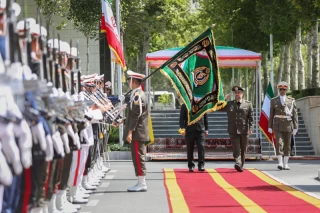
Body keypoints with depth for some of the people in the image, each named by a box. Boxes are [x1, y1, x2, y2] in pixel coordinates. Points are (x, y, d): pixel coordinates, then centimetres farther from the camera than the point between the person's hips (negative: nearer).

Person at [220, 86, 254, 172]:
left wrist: (250, 128, -8)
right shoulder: (229, 104, 11)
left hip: (244, 130, 0)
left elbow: (251, 118, 3)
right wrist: (224, 100, 5)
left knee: (243, 150, 8)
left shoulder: (248, 104, 6)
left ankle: (241, 165, 18)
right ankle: (238, 164, -25)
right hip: (233, 131, 0)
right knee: (236, 149, -12)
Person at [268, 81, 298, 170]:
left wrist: (295, 127, -4)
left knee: (287, 144, 5)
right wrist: (270, 127, 3)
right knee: (279, 143, -14)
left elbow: (294, 115, 2)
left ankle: (286, 164, 12)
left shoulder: (291, 100, 3)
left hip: (288, 125, 1)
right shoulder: (274, 100, 5)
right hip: (278, 125, -1)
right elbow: (271, 115, 7)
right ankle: (280, 163, -19)